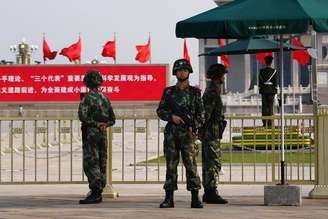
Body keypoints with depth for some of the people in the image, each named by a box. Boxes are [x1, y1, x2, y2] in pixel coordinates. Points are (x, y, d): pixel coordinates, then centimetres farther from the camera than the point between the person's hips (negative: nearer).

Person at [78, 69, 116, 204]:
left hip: (90, 133, -7)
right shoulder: (105, 98, 12)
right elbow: (112, 120, 14)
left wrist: (95, 123, -9)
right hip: (102, 134, 7)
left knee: (90, 164, -8)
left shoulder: (87, 98, -10)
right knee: (101, 164, 9)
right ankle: (98, 193, 13)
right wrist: (104, 125, -1)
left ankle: (95, 194, -16)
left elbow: (82, 116, -20)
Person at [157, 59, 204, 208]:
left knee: (191, 165, -6)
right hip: (171, 133, 1)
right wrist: (171, 116, -9)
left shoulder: (195, 92, 6)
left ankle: (195, 199, -4)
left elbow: (201, 113, 6)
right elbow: (160, 111, 9)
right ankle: (169, 198, 6)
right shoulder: (168, 92, 8)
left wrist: (194, 126, -9)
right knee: (171, 166, 3)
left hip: (187, 133, -1)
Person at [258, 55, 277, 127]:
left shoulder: (262, 71, 1)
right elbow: (275, 82, -2)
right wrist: (275, 90, 5)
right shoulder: (274, 71, -2)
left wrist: (260, 89, 10)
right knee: (270, 106, 0)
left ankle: (264, 123, -1)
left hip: (264, 90, 1)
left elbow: (260, 81, 2)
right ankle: (270, 123, -4)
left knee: (264, 106, 3)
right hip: (271, 90, -1)